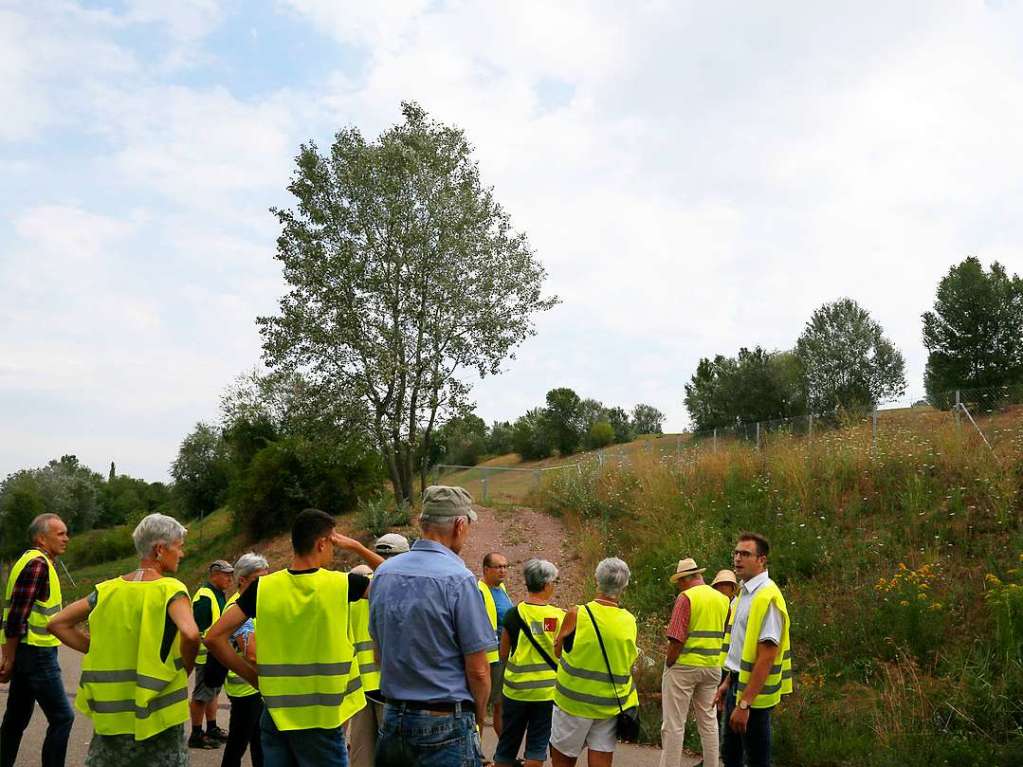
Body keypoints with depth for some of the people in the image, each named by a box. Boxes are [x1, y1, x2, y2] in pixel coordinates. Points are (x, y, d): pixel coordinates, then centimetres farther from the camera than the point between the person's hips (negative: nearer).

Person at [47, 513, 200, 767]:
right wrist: (185, 670, -10)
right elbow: (190, 634, -29)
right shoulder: (171, 589, -12)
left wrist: (100, 651, 8)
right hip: (158, 710, -4)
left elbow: (57, 624, 7)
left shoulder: (108, 589, 3)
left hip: (110, 711, 4)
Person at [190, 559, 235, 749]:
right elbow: (199, 629, -22)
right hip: (206, 654, -10)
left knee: (214, 692, 18)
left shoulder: (220, 594, 14)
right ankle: (196, 736, 7)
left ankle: (212, 729, 29)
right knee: (201, 696, -2)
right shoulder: (204, 597, -19)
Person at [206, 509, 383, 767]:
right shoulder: (341, 584, -11)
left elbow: (215, 638, -4)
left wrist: (256, 678, 2)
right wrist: (356, 547, 6)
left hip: (276, 713, 3)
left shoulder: (263, 587, -5)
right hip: (322, 717, -3)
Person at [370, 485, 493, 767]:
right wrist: (478, 714, 3)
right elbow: (478, 670, -14)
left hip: (393, 717, 6)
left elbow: (380, 653, 12)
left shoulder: (383, 573, 2)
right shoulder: (458, 578, -17)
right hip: (445, 723, -6)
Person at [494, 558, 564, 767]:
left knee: (508, 742, 15)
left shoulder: (514, 615, -8)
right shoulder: (559, 616, -10)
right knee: (537, 743, 11)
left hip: (516, 689, 1)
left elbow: (503, 655, 1)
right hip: (547, 690, -1)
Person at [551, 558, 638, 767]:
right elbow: (629, 661, 4)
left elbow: (558, 650, 0)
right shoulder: (629, 621, -5)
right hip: (611, 706, 3)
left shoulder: (576, 615, -14)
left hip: (574, 702, -3)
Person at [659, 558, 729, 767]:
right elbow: (724, 636, 7)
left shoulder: (686, 597, -12)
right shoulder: (723, 599, 7)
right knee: (709, 722, 16)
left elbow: (677, 639, -17)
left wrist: (668, 664, -6)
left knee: (673, 724, 0)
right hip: (712, 668, 6)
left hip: (684, 666, -6)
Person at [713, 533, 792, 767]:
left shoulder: (767, 597, -20)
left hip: (753, 691, -9)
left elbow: (766, 656, -24)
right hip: (738, 684, 9)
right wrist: (728, 683, 18)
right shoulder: (745, 593, 10)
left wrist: (744, 704, -24)